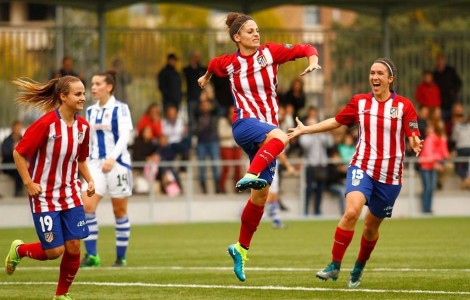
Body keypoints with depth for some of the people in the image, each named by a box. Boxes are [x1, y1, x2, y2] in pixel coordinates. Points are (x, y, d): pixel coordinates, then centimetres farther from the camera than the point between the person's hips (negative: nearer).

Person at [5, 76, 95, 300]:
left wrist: (89, 180, 2)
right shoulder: (46, 124, -19)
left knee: (73, 247, -3)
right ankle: (19, 250, 26)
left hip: (70, 195, 5)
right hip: (44, 196, -5)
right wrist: (28, 183, -15)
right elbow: (18, 153, -12)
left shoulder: (82, 126, 1)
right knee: (54, 251, -6)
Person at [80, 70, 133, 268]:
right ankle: (91, 255, -11)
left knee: (119, 211, 3)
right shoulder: (90, 111, 12)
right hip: (95, 163, 5)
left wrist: (112, 158, -25)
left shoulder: (120, 109, -5)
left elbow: (124, 136, -13)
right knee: (87, 205, -13)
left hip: (117, 163, -5)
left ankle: (121, 257, 12)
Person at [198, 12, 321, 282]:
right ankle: (249, 176, -55)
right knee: (280, 137, -39)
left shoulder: (270, 52, 4)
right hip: (245, 124, -3)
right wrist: (207, 76, 47)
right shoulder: (228, 63, 3)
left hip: (268, 128, 3)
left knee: (261, 194, 4)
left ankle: (242, 248, 16)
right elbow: (213, 65, 27)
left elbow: (305, 49, 4)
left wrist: (313, 59, -18)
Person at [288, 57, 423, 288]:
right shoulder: (359, 102, 4)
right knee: (352, 211, -25)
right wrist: (305, 129, 15)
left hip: (390, 176, 0)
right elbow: (336, 121, 16)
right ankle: (335, 265, -16)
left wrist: (415, 143, -29)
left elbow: (413, 136, -5)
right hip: (362, 168, 0)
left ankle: (358, 270, 35)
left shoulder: (404, 105, -2)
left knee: (371, 226, 10)